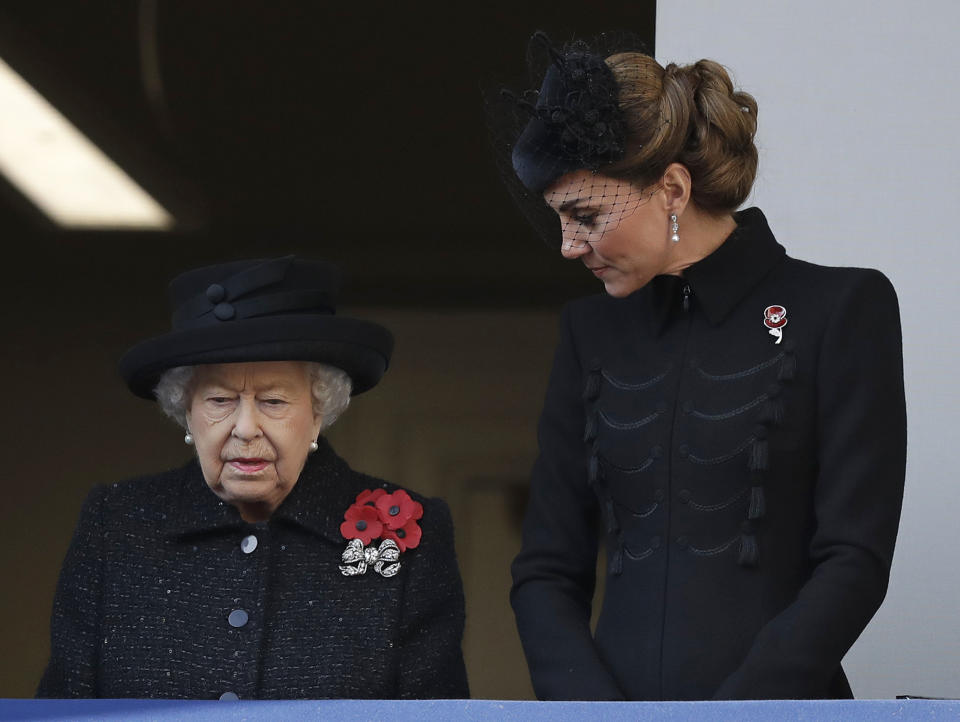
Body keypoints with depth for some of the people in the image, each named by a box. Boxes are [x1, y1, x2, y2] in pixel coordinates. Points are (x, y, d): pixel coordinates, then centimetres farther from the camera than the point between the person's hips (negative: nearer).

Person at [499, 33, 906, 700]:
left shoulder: (840, 310, -2)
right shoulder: (592, 333, 11)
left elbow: (855, 563, -9)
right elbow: (545, 571, 8)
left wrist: (733, 709, -17)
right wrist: (594, 705, -9)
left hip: (779, 695, -3)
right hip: (618, 684, 4)